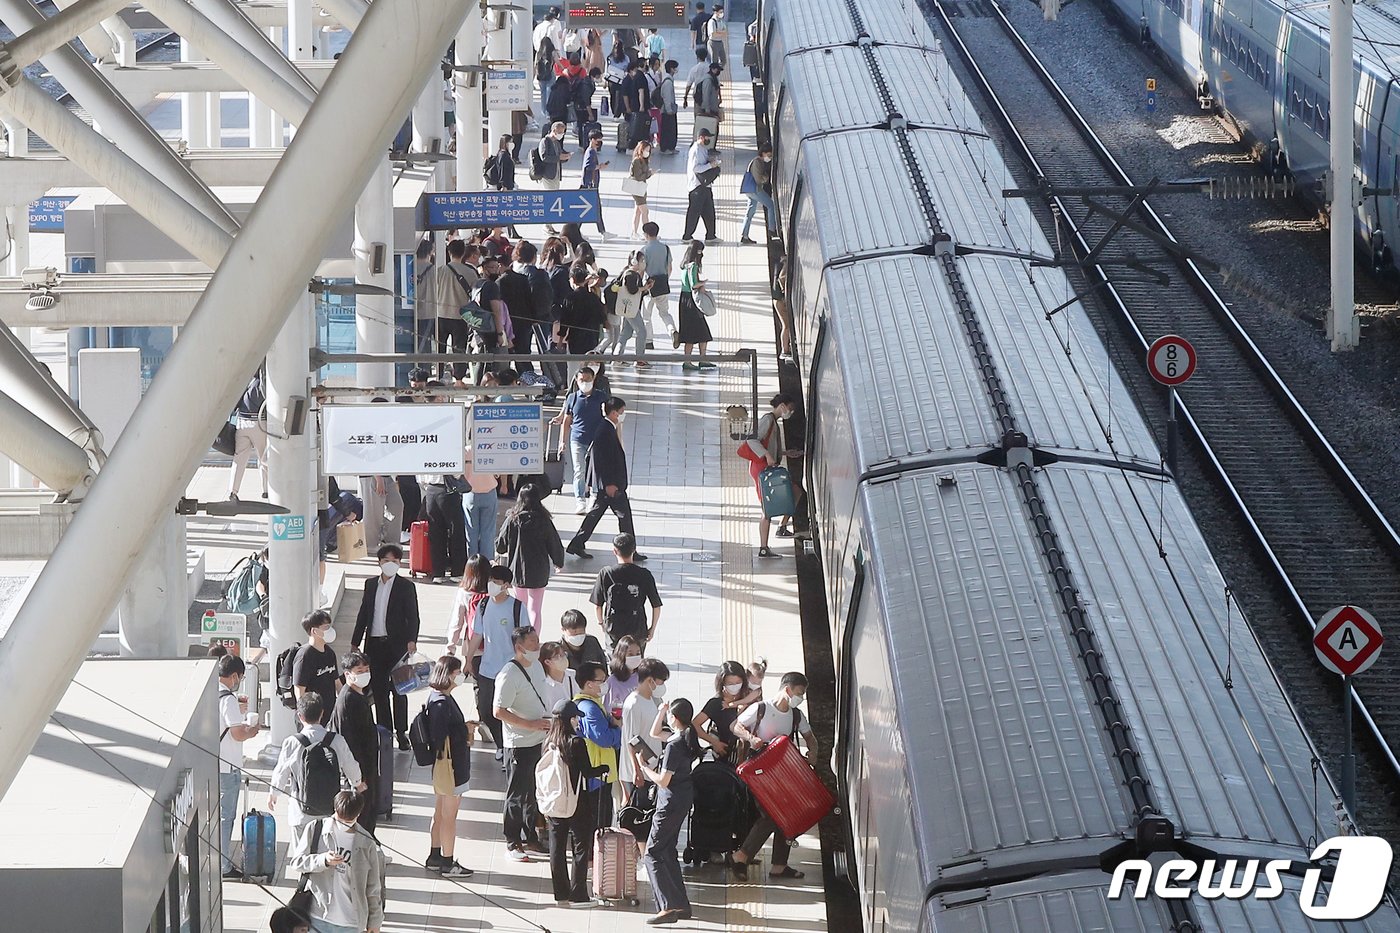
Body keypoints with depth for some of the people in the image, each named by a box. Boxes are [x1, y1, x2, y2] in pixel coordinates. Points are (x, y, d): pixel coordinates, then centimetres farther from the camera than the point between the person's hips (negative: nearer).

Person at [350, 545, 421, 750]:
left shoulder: (406, 586, -1)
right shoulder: (371, 584, 11)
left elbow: (413, 616, -5)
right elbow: (363, 614, 14)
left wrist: (411, 640, -19)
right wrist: (355, 642, 12)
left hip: (396, 644, -4)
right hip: (374, 644, 4)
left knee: (398, 690, -1)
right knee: (378, 690, 5)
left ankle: (401, 733, 7)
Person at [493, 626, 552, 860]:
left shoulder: (536, 666, 8)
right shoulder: (509, 675, -20)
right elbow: (499, 711, -22)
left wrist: (546, 721, 12)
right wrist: (530, 724, -24)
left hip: (539, 741, 8)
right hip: (519, 744, -8)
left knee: (534, 794, 16)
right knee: (517, 795, 2)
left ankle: (531, 840, 27)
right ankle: (512, 843, 13)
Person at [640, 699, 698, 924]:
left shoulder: (674, 746, -22)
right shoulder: (686, 738, 6)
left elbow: (663, 780, -22)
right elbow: (654, 734, 24)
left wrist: (645, 769, -6)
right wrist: (662, 711, 13)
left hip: (671, 804, -10)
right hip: (682, 801, 10)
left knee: (652, 854, -7)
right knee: (668, 851, 18)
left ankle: (670, 907, -15)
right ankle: (680, 905, 20)